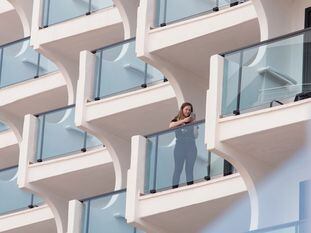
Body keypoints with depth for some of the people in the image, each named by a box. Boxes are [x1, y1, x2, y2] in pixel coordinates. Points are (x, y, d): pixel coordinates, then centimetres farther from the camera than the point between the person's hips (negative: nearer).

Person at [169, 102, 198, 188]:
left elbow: (195, 135, 1)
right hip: (180, 146, -1)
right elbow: (171, 126, -14)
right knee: (178, 169, -5)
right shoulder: (177, 119, 9)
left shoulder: (192, 120, 12)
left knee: (190, 169, -1)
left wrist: (194, 122, -8)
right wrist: (183, 121, -18)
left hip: (191, 146, 1)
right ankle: (174, 188, -7)